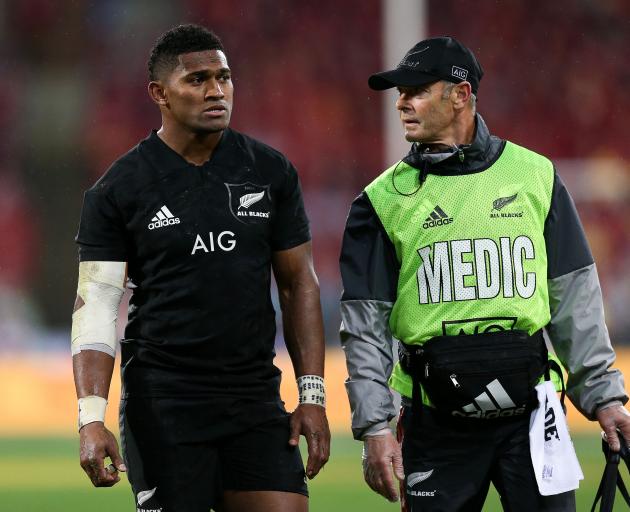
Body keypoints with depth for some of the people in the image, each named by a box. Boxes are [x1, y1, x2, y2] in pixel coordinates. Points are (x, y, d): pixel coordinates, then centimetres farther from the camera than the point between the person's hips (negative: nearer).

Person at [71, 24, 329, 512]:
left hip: (255, 399, 3)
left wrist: (313, 395, 4)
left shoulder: (271, 173, 7)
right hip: (163, 404, -3)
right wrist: (91, 419, -15)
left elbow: (299, 284, 11)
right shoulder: (117, 192, -2)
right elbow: (96, 308, -5)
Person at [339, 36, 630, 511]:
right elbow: (366, 325, 3)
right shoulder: (385, 199, 5)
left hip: (529, 411, 0)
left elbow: (576, 300, 9)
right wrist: (374, 426, -5)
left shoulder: (536, 176, 7)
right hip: (435, 424, 0)